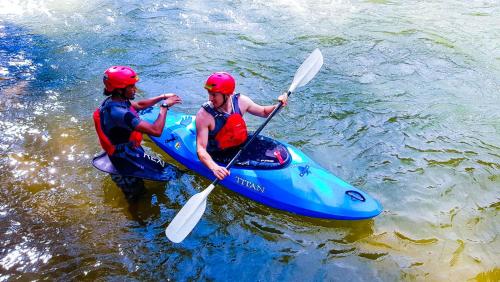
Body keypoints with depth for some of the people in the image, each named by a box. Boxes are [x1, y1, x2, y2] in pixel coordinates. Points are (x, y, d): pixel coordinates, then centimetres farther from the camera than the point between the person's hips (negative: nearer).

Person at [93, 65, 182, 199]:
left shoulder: (112, 100, -5)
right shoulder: (119, 112, -36)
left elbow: (139, 105, 13)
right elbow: (156, 130, -38)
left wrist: (163, 97, 3)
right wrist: (164, 106, -25)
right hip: (128, 160, -10)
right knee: (168, 171, 1)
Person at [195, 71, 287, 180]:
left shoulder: (240, 101, -10)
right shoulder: (204, 115, -23)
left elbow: (264, 112, 9)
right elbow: (201, 149, -26)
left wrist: (278, 105, -11)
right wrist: (214, 167, -43)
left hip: (243, 146, 5)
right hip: (220, 157, -5)